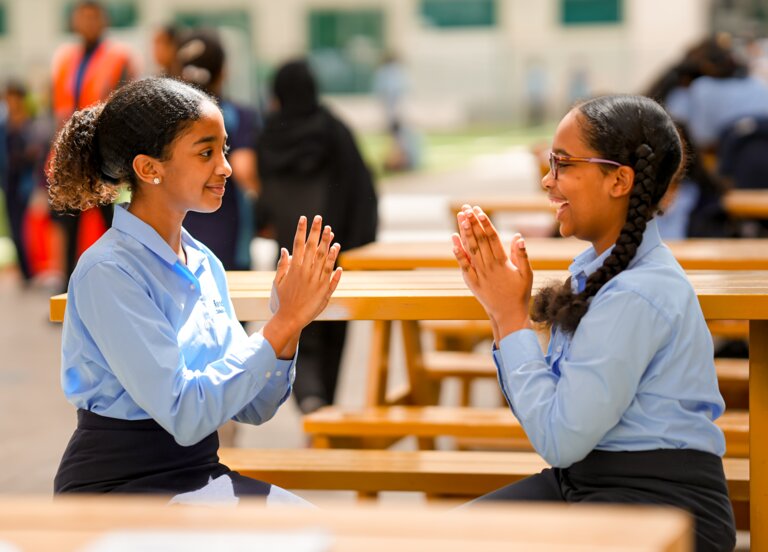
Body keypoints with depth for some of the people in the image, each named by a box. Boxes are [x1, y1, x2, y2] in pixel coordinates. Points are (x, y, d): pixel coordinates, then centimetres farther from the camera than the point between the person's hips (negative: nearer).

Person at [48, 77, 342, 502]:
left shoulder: (205, 264, 7)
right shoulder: (109, 272, -15)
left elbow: (252, 409, 7)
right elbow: (184, 415, -21)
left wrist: (290, 325, -10)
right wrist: (284, 322, -20)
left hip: (197, 475, 7)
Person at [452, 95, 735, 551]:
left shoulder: (637, 295, -22)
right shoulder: (596, 268, 6)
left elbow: (558, 439, -21)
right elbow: (539, 410, 8)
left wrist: (512, 315, -13)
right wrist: (500, 305, -1)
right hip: (581, 480, 9)